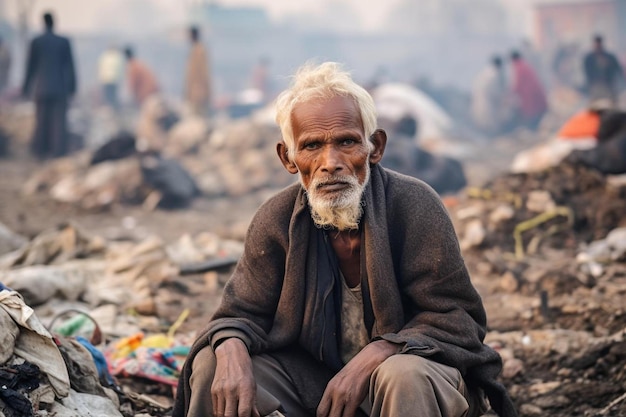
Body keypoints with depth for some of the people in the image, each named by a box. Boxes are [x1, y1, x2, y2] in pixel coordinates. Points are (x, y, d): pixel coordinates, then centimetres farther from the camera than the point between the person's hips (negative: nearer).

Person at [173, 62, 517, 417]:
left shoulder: (414, 206, -17)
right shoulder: (276, 221, -7)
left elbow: (456, 318, -16)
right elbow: (243, 312, -2)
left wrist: (371, 358, -31)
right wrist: (232, 351, -29)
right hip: (311, 381, 3)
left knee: (405, 377, -38)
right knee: (211, 366, -15)